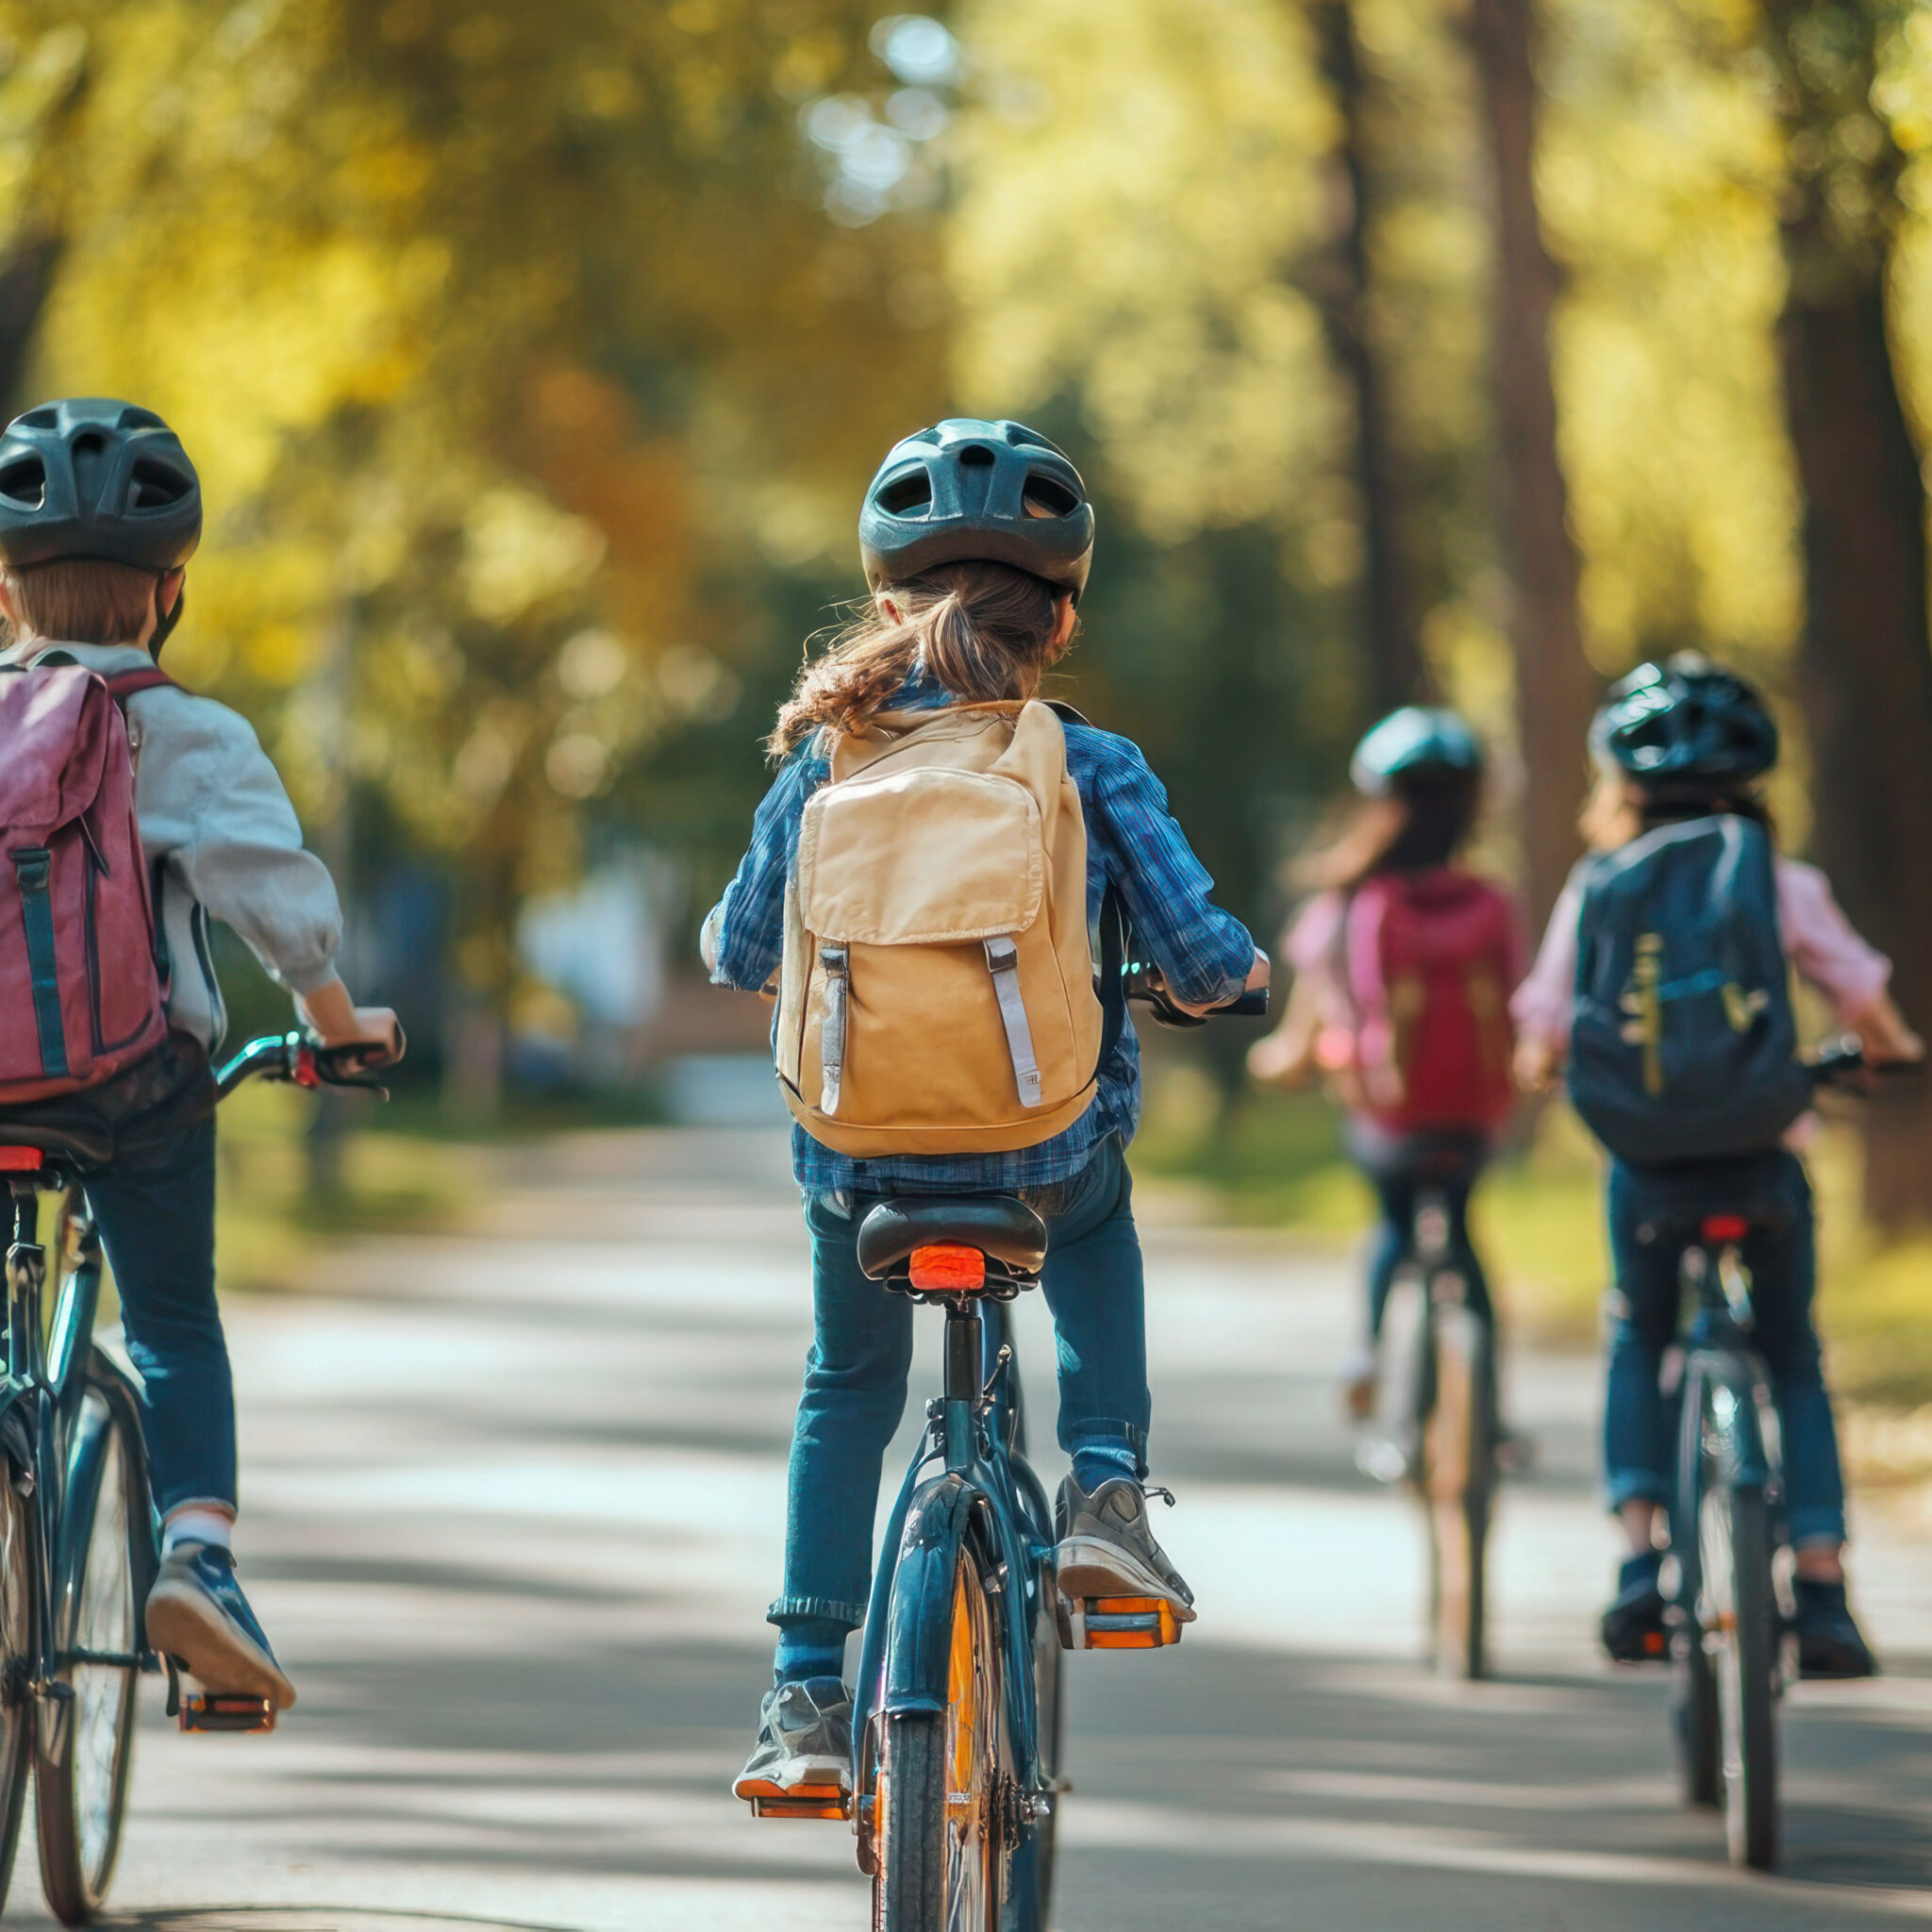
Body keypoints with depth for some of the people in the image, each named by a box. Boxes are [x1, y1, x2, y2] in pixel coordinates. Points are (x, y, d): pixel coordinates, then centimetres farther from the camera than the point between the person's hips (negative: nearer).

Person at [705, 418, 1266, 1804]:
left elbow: (741, 954, 6)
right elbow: (1206, 960, -8)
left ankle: (808, 1694, 19)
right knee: (1095, 1220, 37)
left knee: (847, 1391, 26)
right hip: (1047, 1149, -1)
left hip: (859, 1156, 1)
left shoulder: (824, 761, -2)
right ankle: (1107, 1485, 19)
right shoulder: (1095, 773, -6)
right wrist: (1235, 972, 16)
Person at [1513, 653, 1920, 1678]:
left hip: (1645, 1161, 0)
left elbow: (1542, 1044, 3)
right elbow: (1864, 1001, 1)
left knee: (1640, 1346, 23)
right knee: (1791, 1364, 15)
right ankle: (1820, 1594, 5)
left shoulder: (1595, 890, 3)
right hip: (1761, 1159, 0)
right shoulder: (1784, 886, 1)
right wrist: (1888, 1049, 25)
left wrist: (1544, 1066, 27)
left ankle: (1643, 1557, 4)